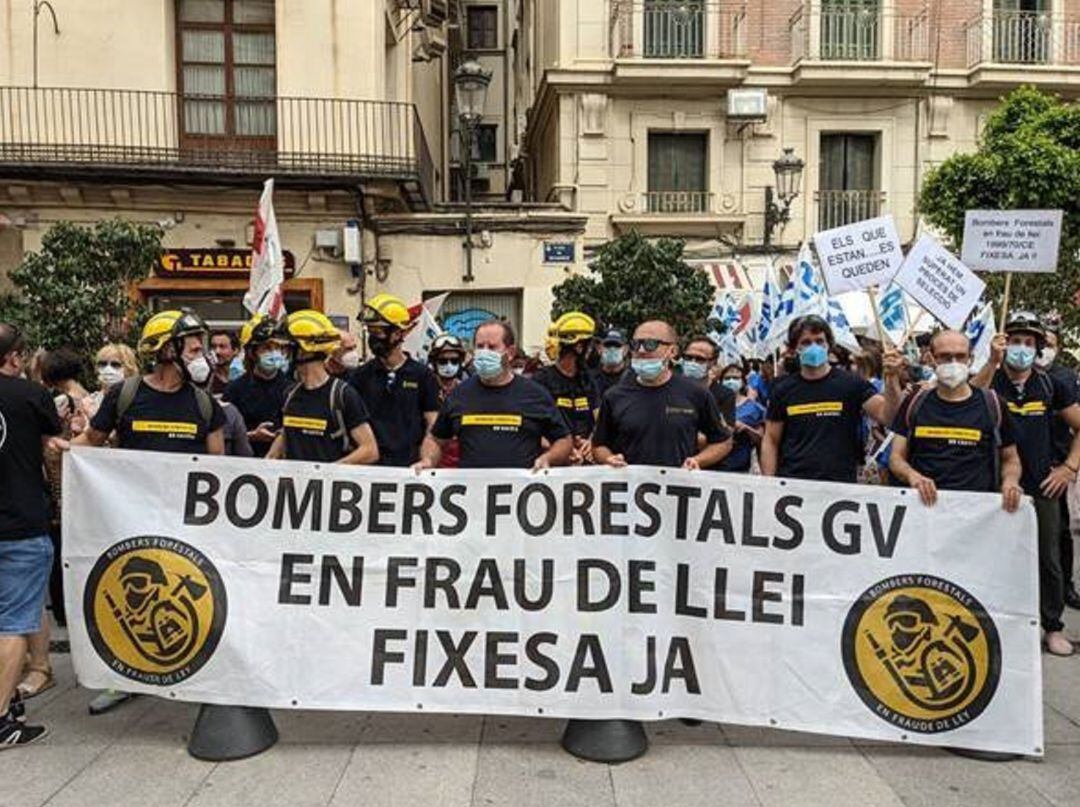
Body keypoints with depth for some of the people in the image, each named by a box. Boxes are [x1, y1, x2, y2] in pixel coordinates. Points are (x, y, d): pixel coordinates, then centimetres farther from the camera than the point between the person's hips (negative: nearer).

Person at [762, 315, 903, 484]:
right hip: (791, 483, 2)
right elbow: (771, 441, 8)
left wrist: (891, 378, -25)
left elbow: (885, 415, -10)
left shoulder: (850, 384, 1)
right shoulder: (783, 389, 6)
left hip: (839, 484, -1)